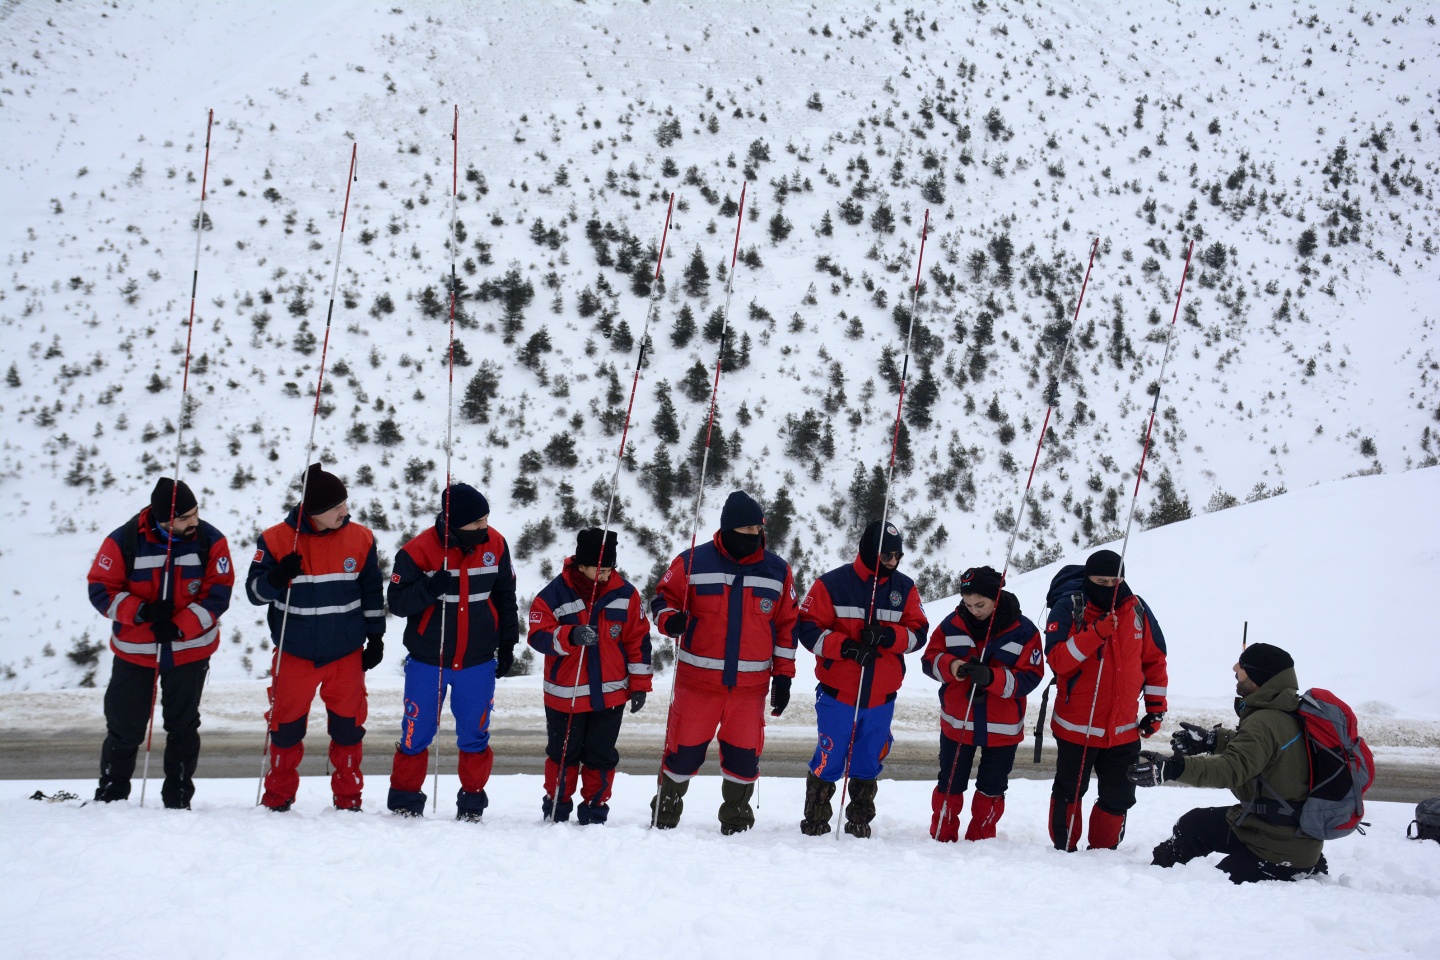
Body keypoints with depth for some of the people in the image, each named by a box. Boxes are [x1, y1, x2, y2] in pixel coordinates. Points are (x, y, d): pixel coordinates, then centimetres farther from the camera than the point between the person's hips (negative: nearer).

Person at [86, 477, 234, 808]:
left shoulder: (210, 541, -10)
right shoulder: (124, 542, -13)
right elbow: (101, 589, -8)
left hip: (190, 650, 1)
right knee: (124, 727, 6)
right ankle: (110, 796, 24)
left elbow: (218, 593, -9)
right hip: (134, 651, -1)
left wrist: (180, 627, -20)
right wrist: (139, 611, -25)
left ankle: (178, 798, 22)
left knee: (183, 727, 10)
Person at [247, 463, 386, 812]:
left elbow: (372, 593, 8)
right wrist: (278, 577, -26)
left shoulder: (360, 539, -2)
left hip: (346, 654, 1)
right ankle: (277, 799, 24)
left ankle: (348, 800, 21)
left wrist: (375, 638, 8)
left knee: (348, 727, 7)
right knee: (286, 728, 8)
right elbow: (255, 591, -5)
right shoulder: (276, 540, -9)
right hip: (294, 655, -1)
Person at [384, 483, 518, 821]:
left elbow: (505, 598, 9)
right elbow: (396, 602, -13)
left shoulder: (495, 545, -4)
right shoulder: (418, 551, -15)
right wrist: (430, 588, -31)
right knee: (417, 733, 5)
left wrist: (507, 644, 11)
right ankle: (404, 801, 20)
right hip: (427, 662, -2)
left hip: (478, 663, 2)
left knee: (474, 736, 9)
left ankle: (472, 803, 22)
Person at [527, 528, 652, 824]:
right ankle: (556, 811, 28)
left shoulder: (625, 594, -2)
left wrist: (639, 685, 3)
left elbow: (638, 641, 4)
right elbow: (538, 636, -15)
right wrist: (571, 636, -33)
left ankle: (595, 813, 21)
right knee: (563, 755, 12)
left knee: (601, 757, 9)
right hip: (565, 696, -2)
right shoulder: (555, 594, -11)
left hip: (610, 696, 2)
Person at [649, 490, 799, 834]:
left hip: (750, 685, 2)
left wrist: (783, 676, 6)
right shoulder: (693, 562, -3)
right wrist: (670, 620, -19)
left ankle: (736, 824, 23)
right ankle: (663, 817, 21)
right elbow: (662, 599, 5)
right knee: (684, 751, 2)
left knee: (744, 755, 6)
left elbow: (787, 626, 11)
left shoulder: (777, 571, 6)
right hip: (697, 679, -2)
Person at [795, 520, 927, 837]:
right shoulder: (832, 584, -8)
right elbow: (807, 629, -8)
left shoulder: (905, 588, 5)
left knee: (869, 763, 12)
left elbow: (918, 632, 0)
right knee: (829, 760, 1)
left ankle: (860, 821, 26)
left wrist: (888, 636, -21)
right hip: (837, 693, -4)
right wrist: (845, 647, -23)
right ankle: (815, 822, 16)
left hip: (882, 697, 4)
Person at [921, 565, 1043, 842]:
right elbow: (930, 659, 0)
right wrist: (950, 666, -23)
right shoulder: (953, 625, -6)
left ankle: (980, 841, 28)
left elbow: (1030, 677, -14)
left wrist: (992, 677, -30)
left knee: (991, 790, 13)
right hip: (957, 723, 1)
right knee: (950, 786, 10)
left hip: (1002, 728, -1)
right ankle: (942, 838, 24)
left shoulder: (1023, 631, -10)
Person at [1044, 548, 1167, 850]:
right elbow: (1057, 659, -22)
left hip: (1124, 729, 3)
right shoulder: (1067, 610, -10)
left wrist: (1156, 709, 7)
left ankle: (1103, 850, 27)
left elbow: (1154, 661, 10)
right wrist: (1095, 633, -32)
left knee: (1119, 797, 10)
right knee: (1069, 792, 10)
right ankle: (1064, 850, 26)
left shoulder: (1137, 610, 1)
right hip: (1077, 727, -3)